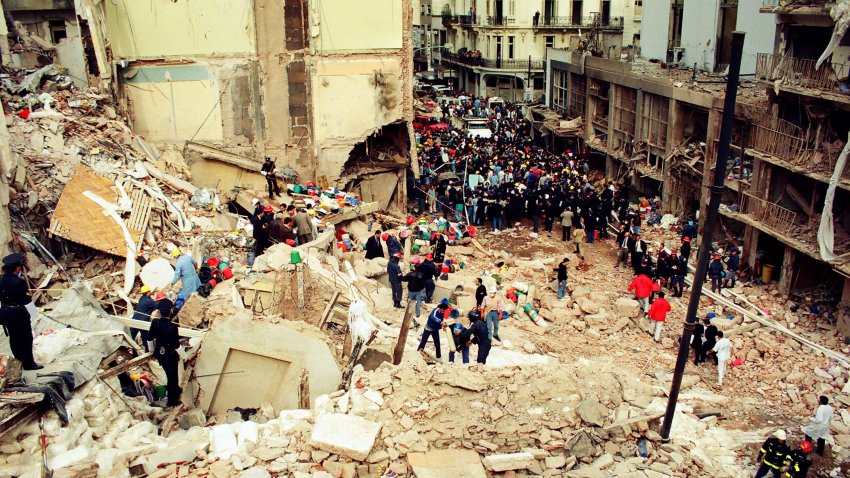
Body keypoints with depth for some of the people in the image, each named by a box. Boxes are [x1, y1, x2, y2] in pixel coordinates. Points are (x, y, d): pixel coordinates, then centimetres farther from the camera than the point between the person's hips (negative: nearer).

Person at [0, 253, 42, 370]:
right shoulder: (19, 282, -25)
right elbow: (26, 300, -20)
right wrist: (34, 313, -8)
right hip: (18, 313, -7)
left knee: (13, 336, 22)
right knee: (26, 338, 5)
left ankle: (19, 356, 38)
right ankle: (28, 363, 12)